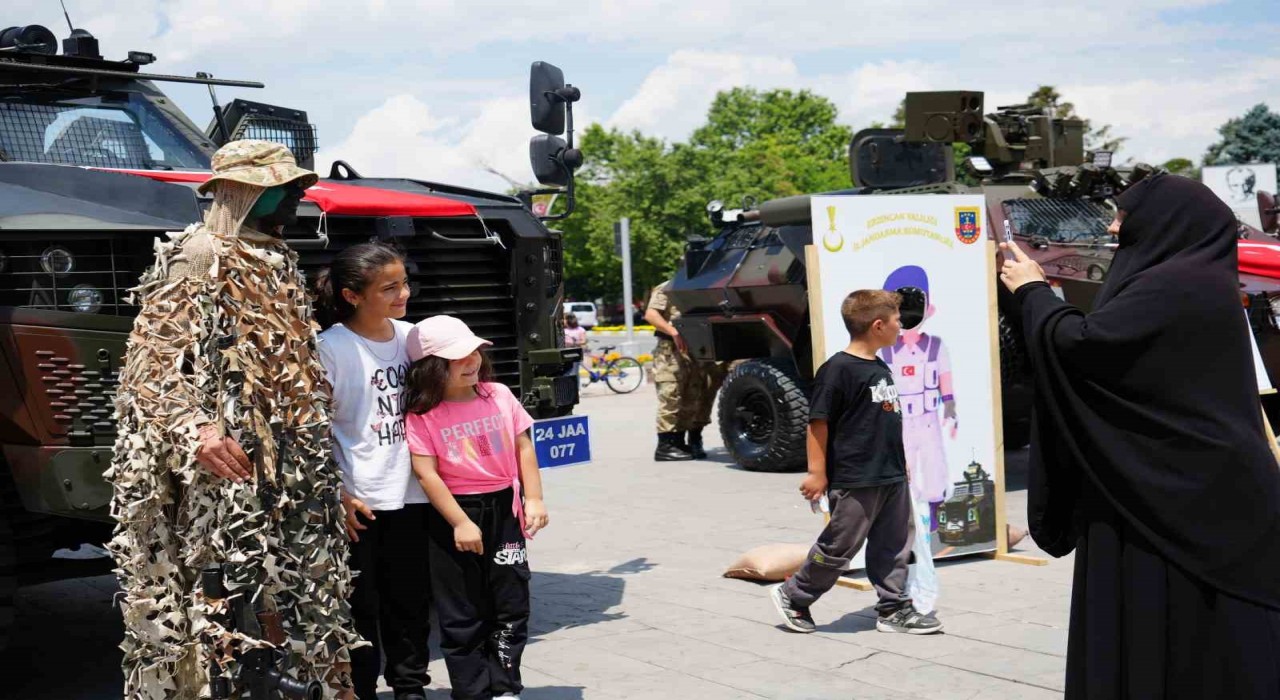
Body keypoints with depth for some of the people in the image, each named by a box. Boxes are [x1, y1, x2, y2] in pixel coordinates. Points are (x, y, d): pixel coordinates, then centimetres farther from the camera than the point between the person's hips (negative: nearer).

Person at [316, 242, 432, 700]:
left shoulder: (411, 335, 4)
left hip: (409, 494, 5)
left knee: (411, 599, 14)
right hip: (357, 500, -5)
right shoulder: (331, 347, -12)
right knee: (359, 605, 5)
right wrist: (335, 495, -14)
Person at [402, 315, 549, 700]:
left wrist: (534, 498, -1)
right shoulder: (422, 415, -10)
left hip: (503, 509, 3)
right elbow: (426, 473, -14)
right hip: (453, 514, -3)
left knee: (511, 607, 7)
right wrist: (460, 523, -17)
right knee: (463, 615, 5)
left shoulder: (499, 395, 0)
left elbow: (523, 446, 6)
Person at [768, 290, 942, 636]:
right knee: (840, 546, 1)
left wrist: (900, 462, 24)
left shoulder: (880, 368, 12)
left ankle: (894, 609, 21)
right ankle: (792, 597, 16)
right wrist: (817, 472, -15)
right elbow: (818, 421, -15)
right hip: (854, 480, -8)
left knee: (894, 544, 11)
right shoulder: (838, 369, -16)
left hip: (892, 477, 8)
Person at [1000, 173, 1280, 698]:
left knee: (1165, 641, -3)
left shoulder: (1176, 285, -17)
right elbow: (1110, 345, 20)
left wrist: (1032, 291, -6)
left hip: (1181, 493, -10)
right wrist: (1041, 291, 12)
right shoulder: (1193, 279, 15)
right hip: (1191, 487, 10)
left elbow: (1082, 344, -22)